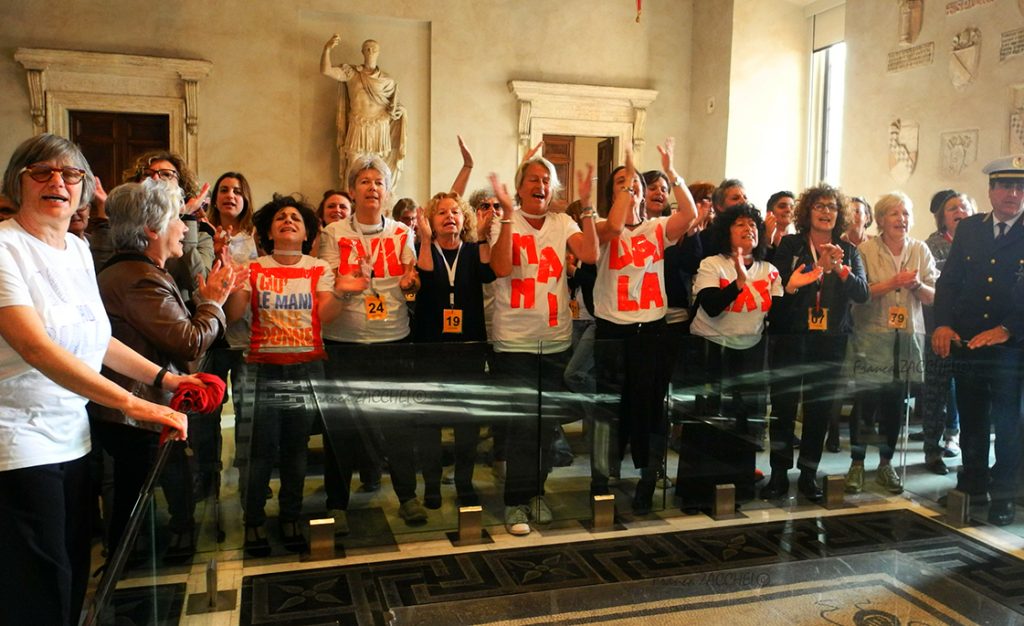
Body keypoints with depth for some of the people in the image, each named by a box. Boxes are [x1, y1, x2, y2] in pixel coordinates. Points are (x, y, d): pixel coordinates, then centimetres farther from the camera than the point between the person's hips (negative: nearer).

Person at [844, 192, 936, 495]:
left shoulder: (920, 250, 8)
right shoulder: (866, 249, -3)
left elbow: (934, 297, 6)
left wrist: (918, 285, -14)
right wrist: (893, 283, -20)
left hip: (907, 339, 4)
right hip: (871, 339, -3)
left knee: (895, 404, 8)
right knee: (865, 402, -3)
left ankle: (886, 465, 21)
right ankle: (857, 465, 9)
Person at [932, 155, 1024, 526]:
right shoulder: (969, 228, 8)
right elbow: (948, 280, 6)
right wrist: (943, 325, -6)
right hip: (965, 343, 3)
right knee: (970, 421, 14)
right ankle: (972, 485, 28)